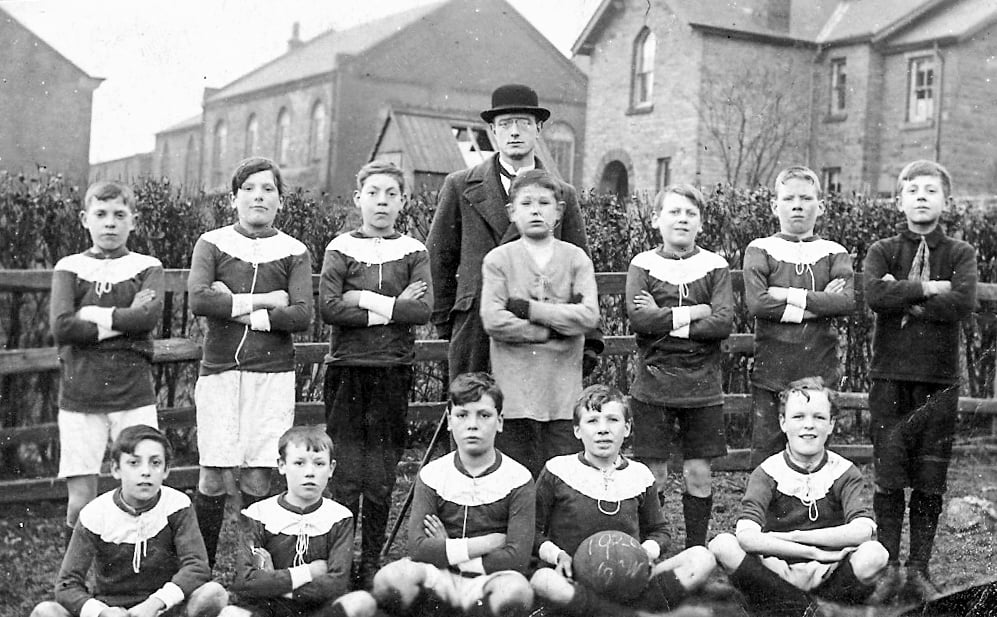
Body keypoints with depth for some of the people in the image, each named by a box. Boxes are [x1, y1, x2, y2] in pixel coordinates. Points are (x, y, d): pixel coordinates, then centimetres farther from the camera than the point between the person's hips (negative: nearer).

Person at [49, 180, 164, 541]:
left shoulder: (147, 267, 8)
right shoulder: (69, 268, 8)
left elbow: (149, 317, -11)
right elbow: (61, 327, -7)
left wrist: (93, 315, -9)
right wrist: (124, 320, -8)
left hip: (134, 396, 0)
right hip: (80, 398, 0)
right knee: (80, 502, 1)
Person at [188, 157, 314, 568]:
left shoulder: (293, 252, 8)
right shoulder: (212, 244, 6)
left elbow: (302, 316, -5)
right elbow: (198, 299, -10)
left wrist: (234, 306, -9)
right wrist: (264, 301, -9)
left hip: (272, 371, 0)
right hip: (219, 368, 0)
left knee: (258, 478, 1)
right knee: (212, 474, 0)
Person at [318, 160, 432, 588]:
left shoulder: (413, 252, 8)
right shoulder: (341, 249, 4)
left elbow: (423, 311, -6)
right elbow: (329, 308, -9)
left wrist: (368, 300, -11)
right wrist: (392, 309, -10)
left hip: (394, 370, 1)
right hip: (347, 368, -1)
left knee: (382, 480, 4)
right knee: (346, 475, -2)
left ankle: (371, 566, 15)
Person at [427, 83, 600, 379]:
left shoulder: (564, 196, 10)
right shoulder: (461, 186, 8)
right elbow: (438, 259, 11)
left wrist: (589, 340, 5)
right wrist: (444, 322, 8)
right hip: (475, 330, 0)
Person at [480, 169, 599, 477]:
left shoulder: (576, 258, 5)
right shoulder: (498, 259, 1)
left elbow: (589, 315, -8)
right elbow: (492, 320, -10)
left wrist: (527, 308, -11)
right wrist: (554, 329, -9)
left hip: (564, 392, 1)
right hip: (515, 392, -1)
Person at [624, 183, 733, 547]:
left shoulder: (715, 266, 4)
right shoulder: (643, 264, 2)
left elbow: (724, 323, -9)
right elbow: (638, 318, -14)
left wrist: (665, 319, -12)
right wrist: (693, 313, -11)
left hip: (703, 387, 1)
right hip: (653, 385, -1)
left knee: (698, 473, 6)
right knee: (653, 473, 3)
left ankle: (696, 549, 19)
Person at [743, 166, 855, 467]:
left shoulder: (834, 253, 8)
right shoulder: (760, 250, 2)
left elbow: (847, 301, -9)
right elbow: (756, 303, -13)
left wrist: (790, 295, -13)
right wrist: (818, 303, -10)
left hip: (820, 371, 2)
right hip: (771, 370, -2)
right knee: (766, 449, 2)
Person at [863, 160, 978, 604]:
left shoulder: (960, 254, 6)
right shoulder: (883, 251, 6)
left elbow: (963, 303, -13)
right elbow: (875, 295, -14)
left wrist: (903, 297, -11)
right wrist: (929, 289, -12)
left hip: (939, 378, 1)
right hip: (890, 375, 0)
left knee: (931, 479, 4)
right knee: (888, 476, 1)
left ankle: (919, 570, 15)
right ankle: (888, 568, 11)